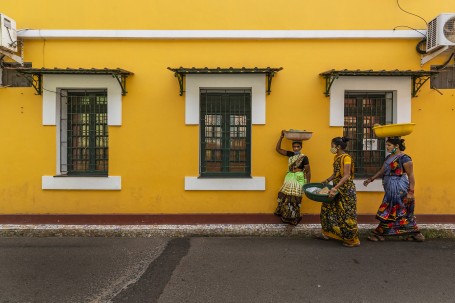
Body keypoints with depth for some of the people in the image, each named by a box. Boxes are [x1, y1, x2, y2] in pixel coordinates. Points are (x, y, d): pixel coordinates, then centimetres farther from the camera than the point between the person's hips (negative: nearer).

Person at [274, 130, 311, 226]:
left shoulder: (304, 158, -8)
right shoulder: (290, 154, 5)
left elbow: (308, 171, -6)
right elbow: (278, 149, 4)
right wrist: (281, 137, -5)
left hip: (298, 179, -5)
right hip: (289, 178, 5)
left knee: (294, 199, 2)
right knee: (285, 197, 8)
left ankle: (292, 218, 17)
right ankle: (285, 216, 23)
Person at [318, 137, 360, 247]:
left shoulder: (346, 158, -17)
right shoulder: (336, 157, 9)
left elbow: (346, 176, -24)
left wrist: (335, 188, -30)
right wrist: (326, 180, 10)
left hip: (346, 190, -9)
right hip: (338, 189, 9)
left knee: (347, 214, -1)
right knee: (328, 207, 13)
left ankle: (353, 240, 13)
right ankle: (327, 233, 27)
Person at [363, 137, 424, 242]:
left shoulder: (404, 158, -13)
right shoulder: (389, 157, 12)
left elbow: (411, 176, -14)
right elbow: (382, 171, 20)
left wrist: (411, 192, -18)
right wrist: (371, 179, 16)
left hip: (398, 189, -9)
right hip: (391, 189, 9)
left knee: (389, 212, 0)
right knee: (404, 213, 14)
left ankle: (379, 234, 9)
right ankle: (416, 234, 24)